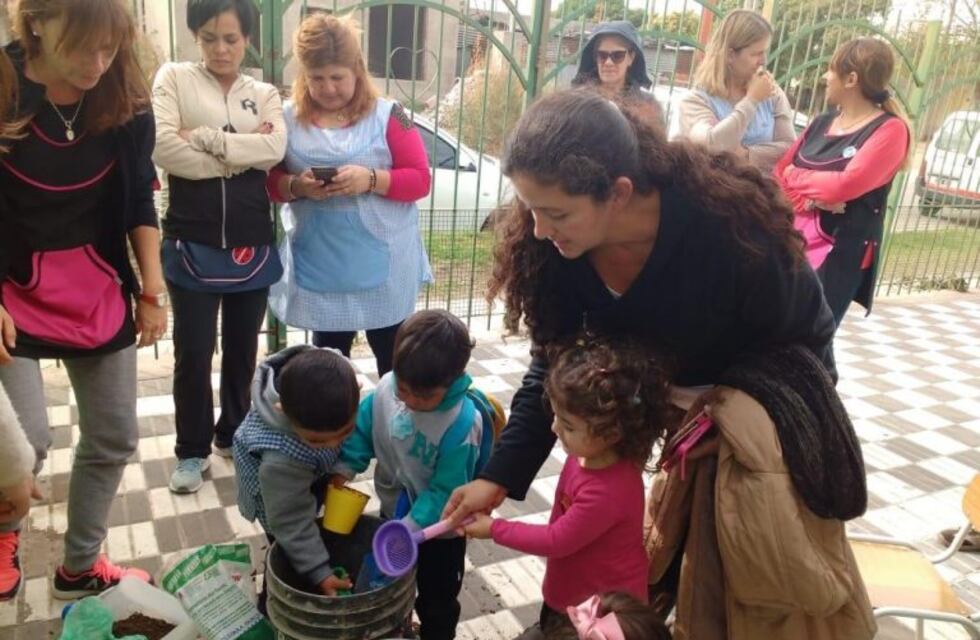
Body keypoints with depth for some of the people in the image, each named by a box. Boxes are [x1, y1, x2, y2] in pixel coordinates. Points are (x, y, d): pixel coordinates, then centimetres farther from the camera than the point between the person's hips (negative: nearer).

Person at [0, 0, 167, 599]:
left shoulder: (126, 99, -6)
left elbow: (139, 200, 3)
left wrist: (152, 291, 1)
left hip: (99, 288, 4)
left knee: (114, 439, 8)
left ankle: (80, 568, 31)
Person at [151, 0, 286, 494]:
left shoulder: (264, 93, 9)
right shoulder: (173, 78, 3)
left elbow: (274, 150, -10)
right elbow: (164, 149, -13)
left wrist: (203, 138, -14)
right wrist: (243, 154, -10)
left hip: (253, 247, 2)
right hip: (191, 245, -2)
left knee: (242, 349, 12)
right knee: (193, 352, 3)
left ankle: (233, 434, 31)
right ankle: (192, 450, 19)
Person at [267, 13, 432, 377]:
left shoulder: (387, 116, -4)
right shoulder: (287, 119, 3)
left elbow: (420, 180, -5)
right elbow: (268, 182, 7)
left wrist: (370, 179, -21)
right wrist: (297, 186, -15)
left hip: (382, 262, -2)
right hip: (319, 266, 2)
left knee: (393, 359, 9)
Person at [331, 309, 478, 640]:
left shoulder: (462, 424, -34)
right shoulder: (386, 388, -20)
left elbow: (445, 491, -29)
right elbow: (362, 428, -4)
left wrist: (409, 530, -31)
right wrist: (343, 469, -14)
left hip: (438, 527, -5)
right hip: (394, 510, 6)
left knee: (436, 601, 18)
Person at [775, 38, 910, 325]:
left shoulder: (889, 130, -7)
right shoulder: (822, 122, 13)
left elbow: (845, 186, -20)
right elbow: (779, 175, 8)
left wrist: (797, 177, -4)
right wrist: (809, 200, -12)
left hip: (839, 254, -6)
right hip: (793, 241, 6)